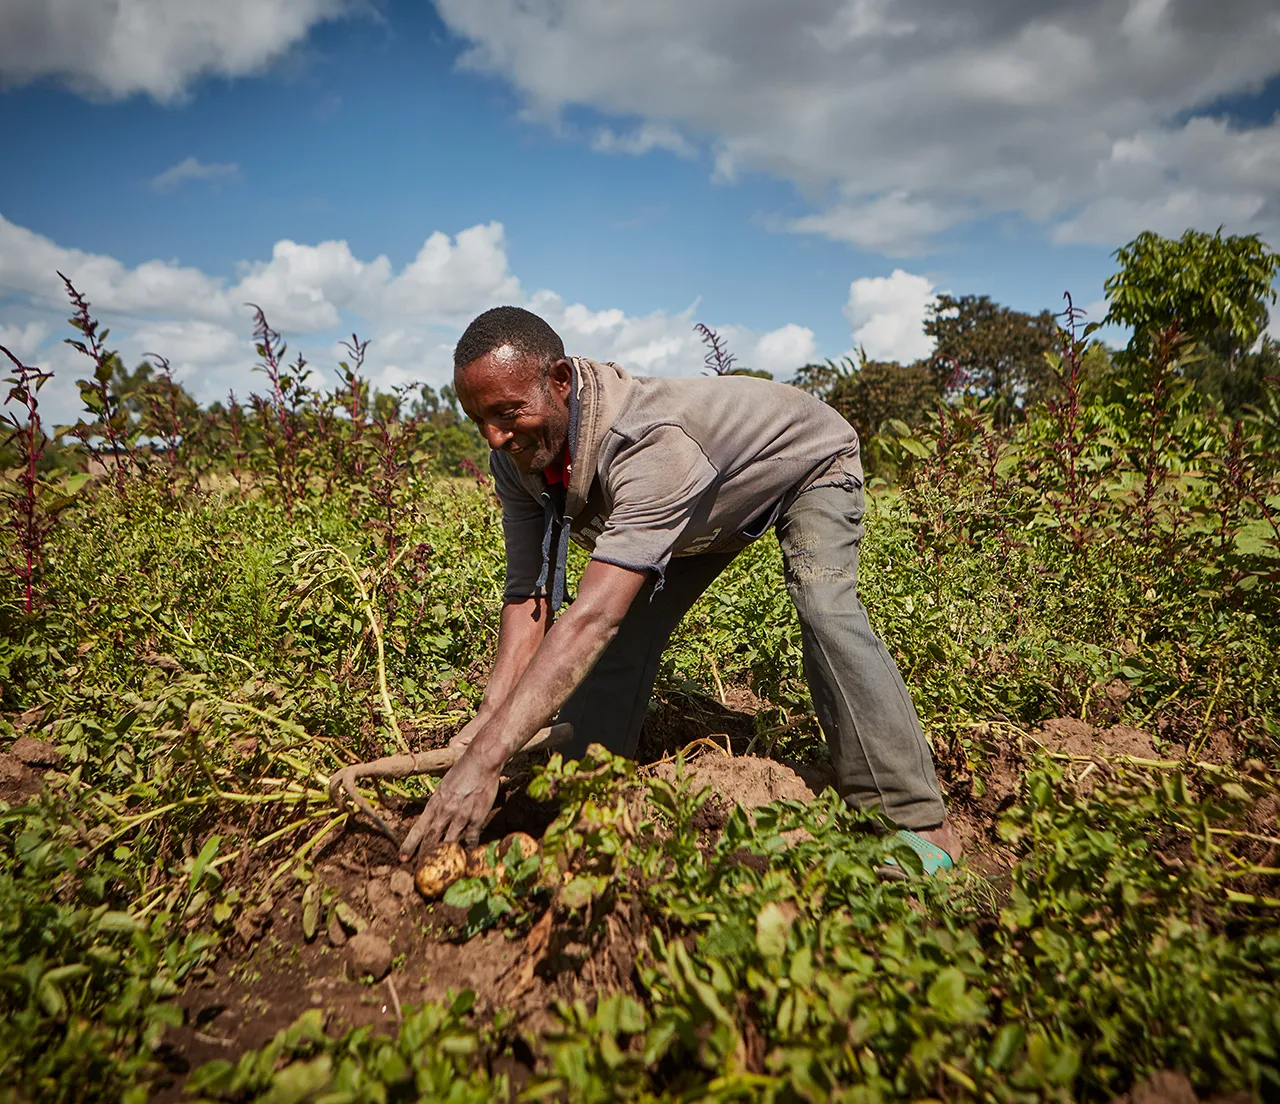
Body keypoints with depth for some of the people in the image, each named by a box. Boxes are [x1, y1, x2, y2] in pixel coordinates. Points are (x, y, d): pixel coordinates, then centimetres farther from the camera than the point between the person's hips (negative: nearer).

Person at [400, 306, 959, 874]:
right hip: (713, 504, 7)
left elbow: (591, 618, -54)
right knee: (630, 625, -6)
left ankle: (915, 821, -22)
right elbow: (527, 594, -23)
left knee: (823, 602, -30)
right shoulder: (516, 454, -23)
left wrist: (486, 756, -58)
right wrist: (490, 717, -36)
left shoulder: (649, 442, -47)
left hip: (809, 462, -6)